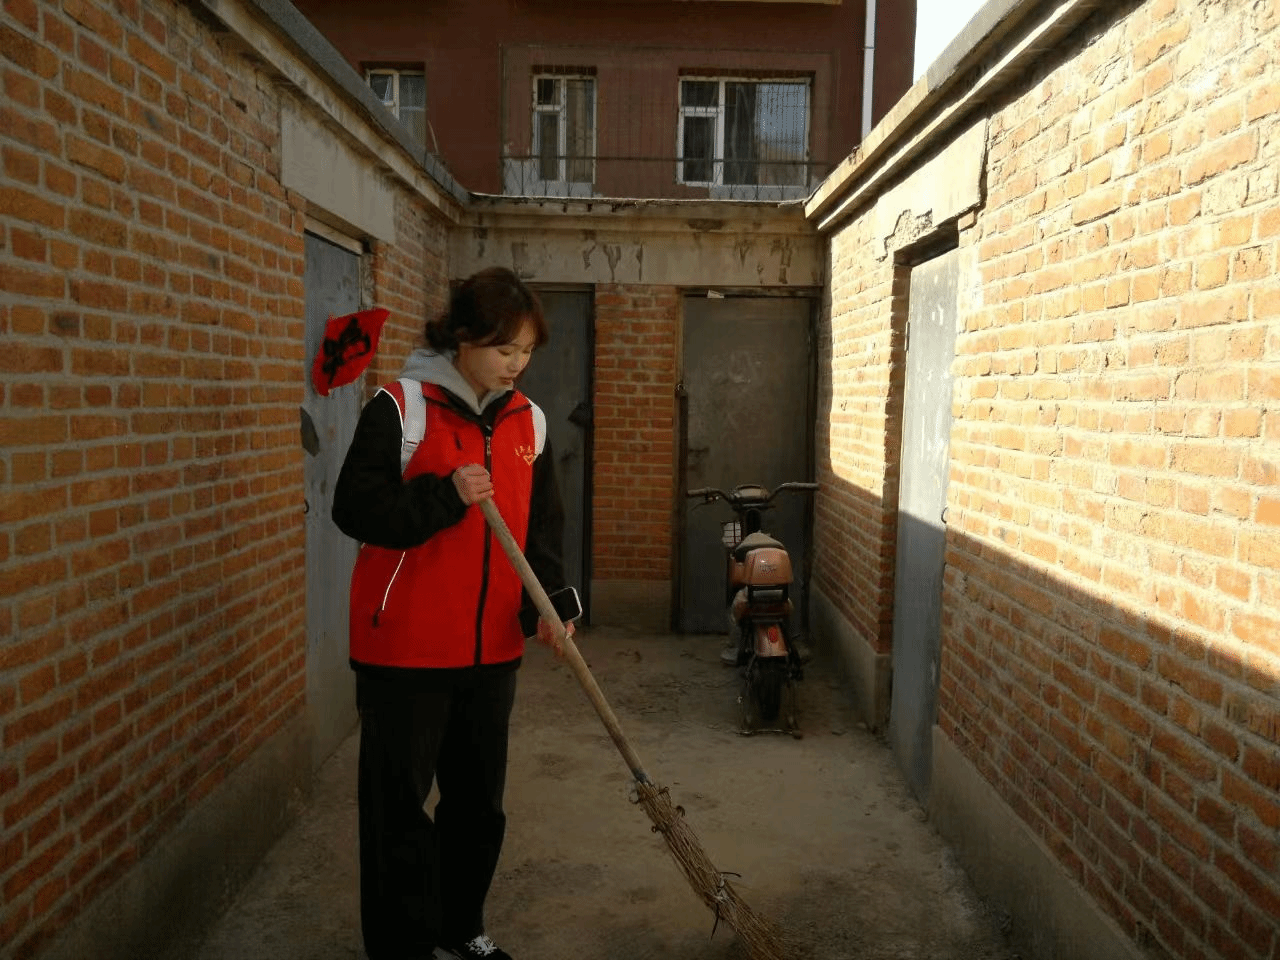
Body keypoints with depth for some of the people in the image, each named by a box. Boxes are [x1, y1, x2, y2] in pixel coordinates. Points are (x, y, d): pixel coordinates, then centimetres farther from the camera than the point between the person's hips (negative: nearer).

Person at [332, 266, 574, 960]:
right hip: (404, 649, -5)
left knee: (479, 801, 19)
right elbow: (355, 508, -14)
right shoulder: (400, 407, -10)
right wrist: (446, 497, -24)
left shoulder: (529, 421, 5)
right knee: (399, 806, 6)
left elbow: (542, 530, 9)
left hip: (492, 649, 6)